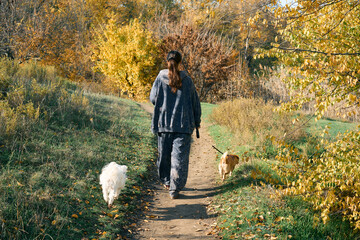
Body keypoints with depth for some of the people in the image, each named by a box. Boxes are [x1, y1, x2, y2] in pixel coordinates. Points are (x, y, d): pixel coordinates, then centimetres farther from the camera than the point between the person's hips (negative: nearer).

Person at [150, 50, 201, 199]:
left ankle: (166, 181, 33)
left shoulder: (160, 78, -3)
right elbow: (195, 102, 4)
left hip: (164, 123, 1)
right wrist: (197, 121, 15)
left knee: (164, 154, 18)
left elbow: (152, 98, 2)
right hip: (183, 124, -1)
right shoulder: (187, 80, -2)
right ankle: (175, 189, -4)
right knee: (179, 156, 0)